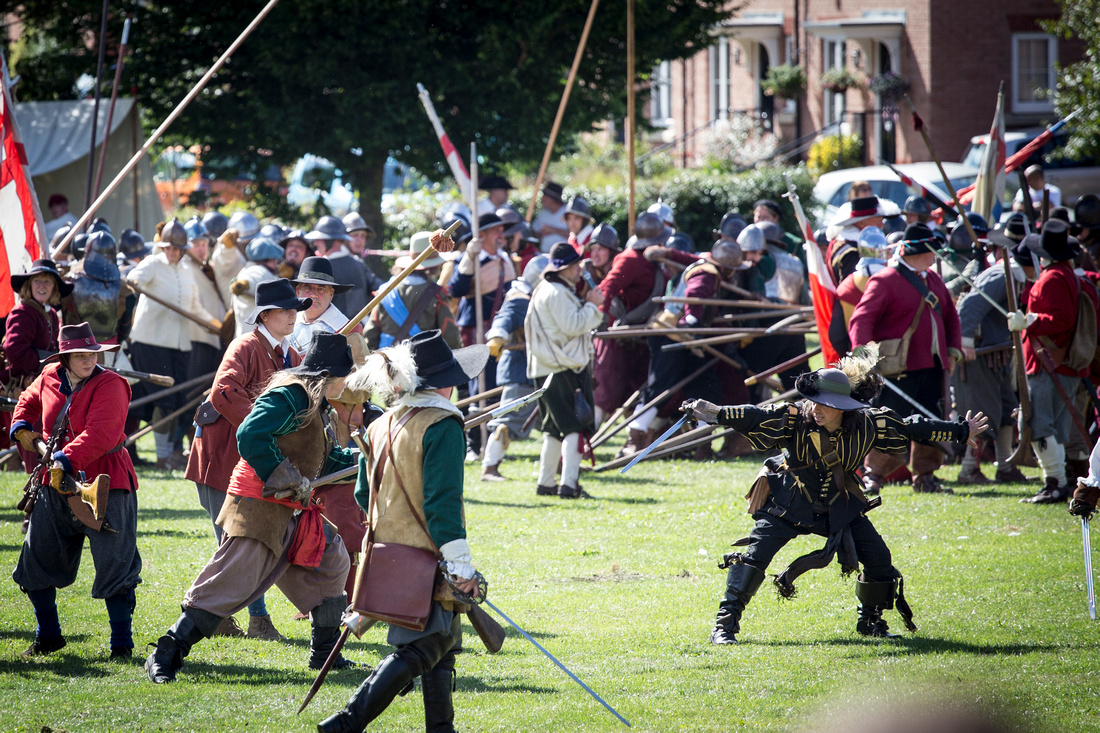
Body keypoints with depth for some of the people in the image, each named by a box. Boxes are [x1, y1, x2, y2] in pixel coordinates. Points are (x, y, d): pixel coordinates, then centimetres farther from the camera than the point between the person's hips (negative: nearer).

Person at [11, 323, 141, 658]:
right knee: (35, 566, 10)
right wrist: (21, 427, 12)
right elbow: (30, 400, 30)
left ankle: (121, 643, 2)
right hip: (55, 485, 6)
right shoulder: (50, 378, 6)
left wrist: (66, 460, -35)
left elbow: (100, 434, -26)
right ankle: (48, 637, 27)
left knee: (114, 568, -7)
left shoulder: (109, 385, -12)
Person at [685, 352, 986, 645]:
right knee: (755, 553, -19)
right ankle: (726, 623, -15)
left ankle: (870, 621, 20)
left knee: (878, 557, -5)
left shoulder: (866, 424, -15)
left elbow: (911, 428, -4)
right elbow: (757, 417, -33)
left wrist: (961, 432, 3)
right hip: (790, 503, -3)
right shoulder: (795, 418, -22)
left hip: (839, 508, 3)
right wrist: (718, 414, -51)